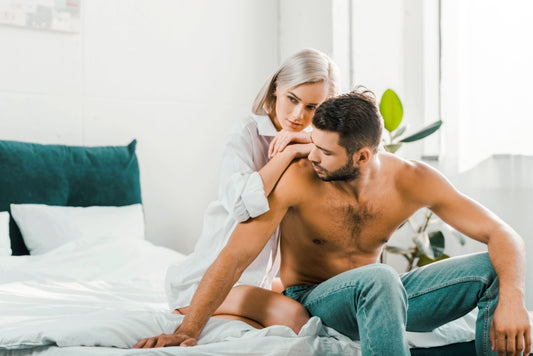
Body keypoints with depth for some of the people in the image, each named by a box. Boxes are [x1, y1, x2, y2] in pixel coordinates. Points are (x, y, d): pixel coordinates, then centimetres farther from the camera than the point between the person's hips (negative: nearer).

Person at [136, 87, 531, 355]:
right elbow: (236, 256, -26)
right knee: (380, 278, -40)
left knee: (494, 269, -15)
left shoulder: (411, 180, -15)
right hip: (310, 300, -4)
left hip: (376, 297, 4)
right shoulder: (296, 178, -23)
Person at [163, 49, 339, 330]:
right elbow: (240, 203, -30)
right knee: (292, 316, -26)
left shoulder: (303, 146, 9)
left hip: (258, 279, 8)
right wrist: (290, 152, -23)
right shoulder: (248, 133, -12)